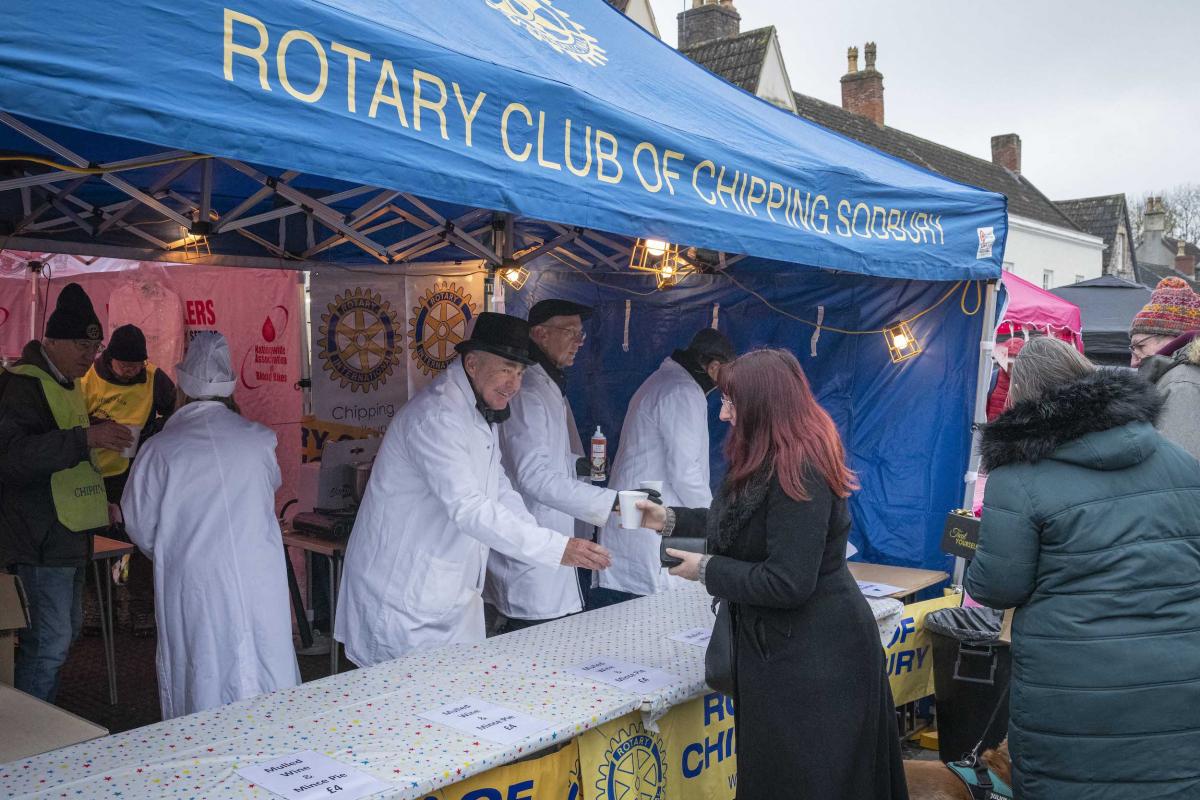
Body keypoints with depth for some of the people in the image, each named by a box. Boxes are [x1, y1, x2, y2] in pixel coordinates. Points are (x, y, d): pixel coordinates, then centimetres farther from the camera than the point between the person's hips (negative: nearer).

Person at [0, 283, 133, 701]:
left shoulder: (66, 383, 16)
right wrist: (87, 438, -33)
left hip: (68, 536, 10)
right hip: (42, 539, -10)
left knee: (67, 629, 18)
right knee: (50, 641, -9)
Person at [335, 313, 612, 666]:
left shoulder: (482, 408, 10)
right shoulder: (435, 417, -23)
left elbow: (497, 486, 16)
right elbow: (468, 509, -31)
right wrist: (557, 548, -33)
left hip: (453, 593, 9)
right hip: (406, 595, -9)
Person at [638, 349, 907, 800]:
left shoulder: (798, 474, -25)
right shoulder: (775, 462, 7)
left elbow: (787, 584, -27)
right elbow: (737, 523, 22)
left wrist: (706, 570, -16)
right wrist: (670, 520, 18)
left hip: (814, 658, -10)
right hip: (792, 646, 10)